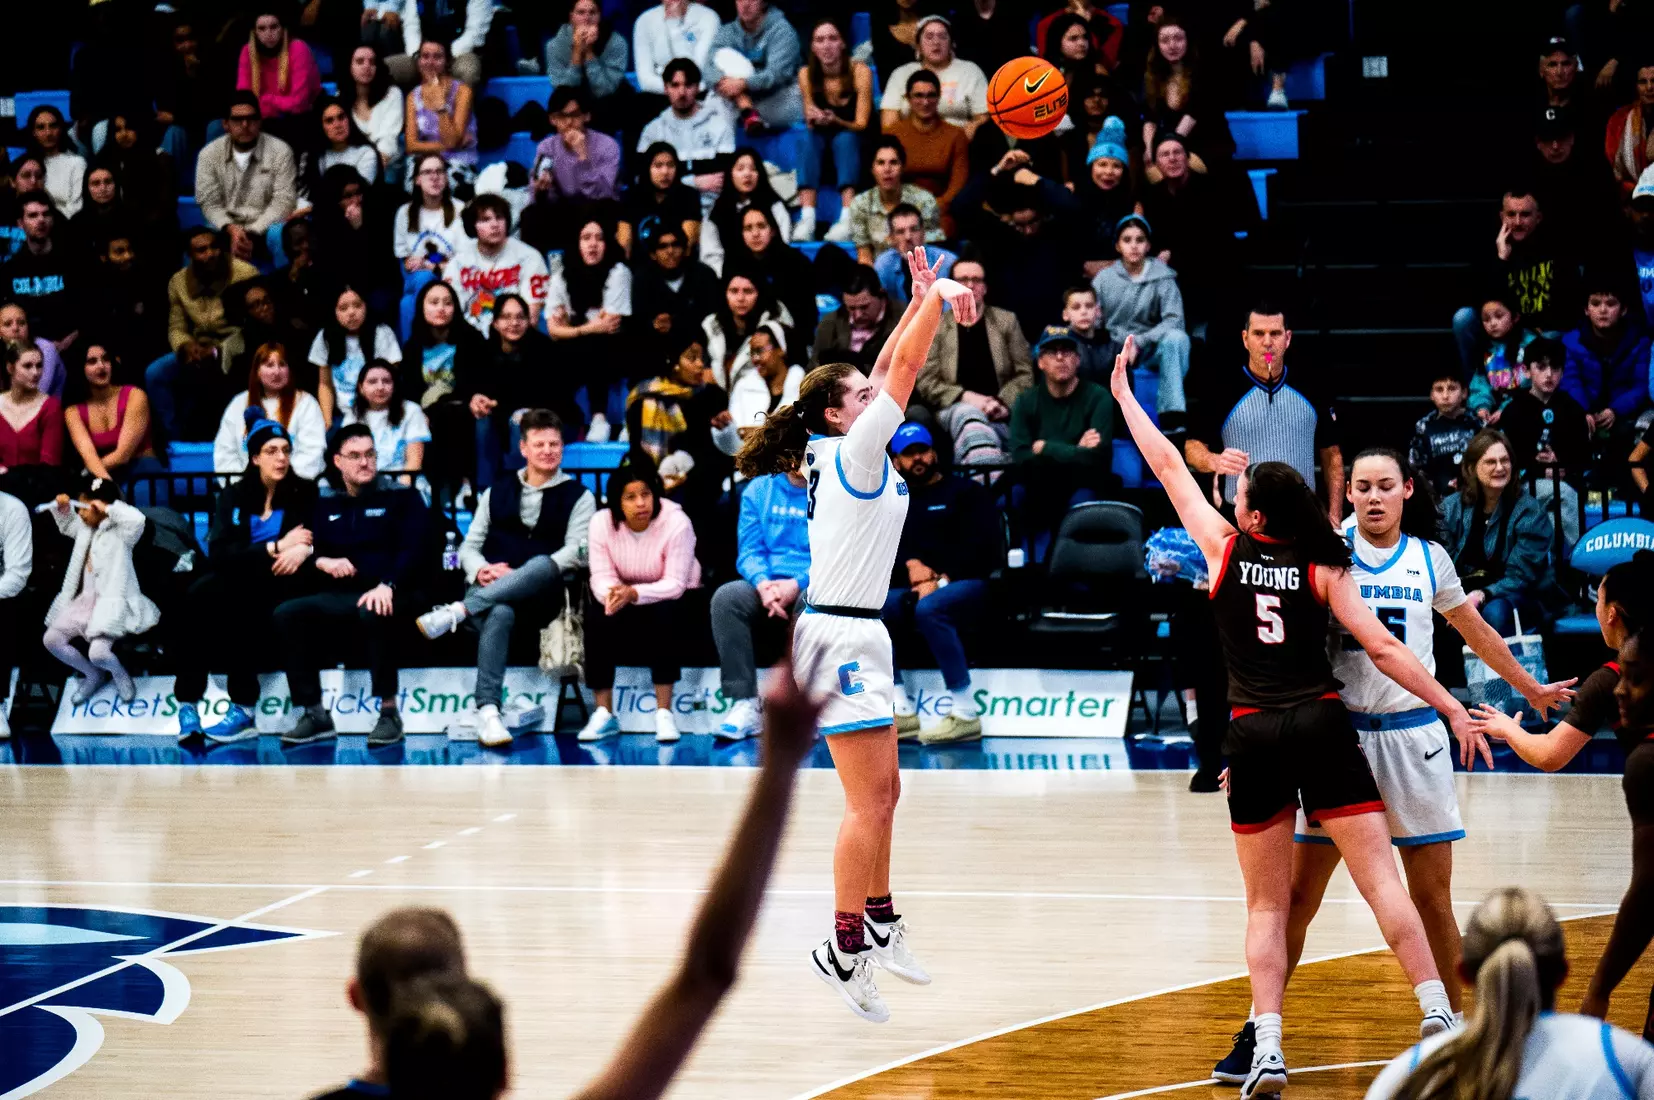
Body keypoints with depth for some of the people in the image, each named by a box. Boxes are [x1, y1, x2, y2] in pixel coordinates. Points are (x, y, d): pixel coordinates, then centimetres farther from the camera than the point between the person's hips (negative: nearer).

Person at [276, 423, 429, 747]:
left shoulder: (401, 498, 8)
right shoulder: (324, 504, 19)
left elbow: (411, 550, -5)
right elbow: (304, 555, 13)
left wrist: (387, 586, -24)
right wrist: (321, 563, -12)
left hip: (384, 596, -4)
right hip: (337, 596, 4)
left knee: (373, 613, -39)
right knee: (286, 614, -23)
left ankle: (389, 711, -27)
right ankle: (314, 714, -20)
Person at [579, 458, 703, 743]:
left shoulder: (676, 523, -22)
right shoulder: (601, 523, -11)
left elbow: (675, 584, -26)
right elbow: (601, 577, -13)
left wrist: (634, 593, -42)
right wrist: (612, 594, -38)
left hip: (671, 601, -3)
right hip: (626, 601, 3)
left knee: (663, 616, -36)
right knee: (597, 620, -27)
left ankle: (664, 713, -30)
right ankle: (604, 714, -17)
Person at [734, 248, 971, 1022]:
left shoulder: (838, 453, 11)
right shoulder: (852, 452, -12)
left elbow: (891, 368, 17)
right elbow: (904, 370, -14)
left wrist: (922, 298, 9)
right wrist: (937, 297, -6)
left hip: (856, 634, 10)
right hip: (841, 635, -10)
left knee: (883, 794, 18)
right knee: (869, 802, -10)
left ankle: (879, 922, 29)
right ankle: (843, 950, -9)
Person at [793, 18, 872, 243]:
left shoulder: (860, 72, -14)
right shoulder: (807, 75, -6)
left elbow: (861, 125, -14)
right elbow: (811, 125, -2)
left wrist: (834, 121, -34)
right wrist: (814, 120, -26)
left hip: (856, 147, -2)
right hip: (823, 148, 2)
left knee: (844, 139, -34)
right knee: (811, 141, -30)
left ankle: (848, 218, -51)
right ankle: (807, 218, -48)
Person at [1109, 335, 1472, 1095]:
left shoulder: (1224, 548, 3)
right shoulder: (1323, 569, 3)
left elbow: (1167, 465, 13)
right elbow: (1382, 648, -3)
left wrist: (1124, 393, 24)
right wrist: (1454, 709, -1)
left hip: (1253, 734, 0)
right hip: (1322, 724, 0)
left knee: (1267, 904, 7)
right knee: (1380, 878, -2)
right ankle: (1437, 1014, -11)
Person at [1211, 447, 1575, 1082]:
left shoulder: (1429, 557, 7)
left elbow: (1474, 631, 22)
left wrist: (1529, 689, 31)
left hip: (1413, 737, 2)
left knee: (1432, 900, 5)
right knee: (1297, 895, -2)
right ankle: (1259, 1032, 7)